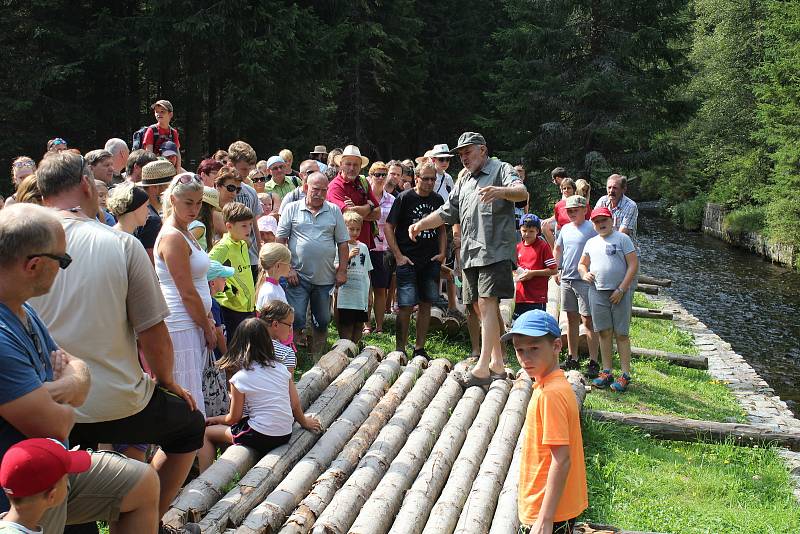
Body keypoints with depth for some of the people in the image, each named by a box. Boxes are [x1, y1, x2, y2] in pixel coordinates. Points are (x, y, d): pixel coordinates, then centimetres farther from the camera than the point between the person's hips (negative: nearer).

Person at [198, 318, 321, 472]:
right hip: (286, 435, 6)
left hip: (261, 437, -6)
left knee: (207, 433, 12)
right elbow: (295, 404, 7)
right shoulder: (281, 367, 2)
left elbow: (234, 418, -1)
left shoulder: (239, 379, -11)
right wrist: (304, 422, 26)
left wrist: (216, 419, 20)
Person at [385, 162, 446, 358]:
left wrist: (442, 253, 7)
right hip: (408, 261, -5)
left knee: (426, 305, 8)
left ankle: (420, 348, 17)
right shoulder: (404, 198, -5)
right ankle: (400, 349, 4)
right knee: (406, 306, -7)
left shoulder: (437, 200, 10)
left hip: (431, 261, 5)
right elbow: (389, 227, -5)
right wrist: (398, 256, -10)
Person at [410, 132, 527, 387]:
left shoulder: (501, 169, 2)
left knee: (487, 302, -17)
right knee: (480, 306, 8)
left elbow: (522, 192, -17)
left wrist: (500, 191, -38)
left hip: (495, 250, -8)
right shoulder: (464, 181, 26)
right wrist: (421, 225, 12)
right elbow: (447, 212, 26)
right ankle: (497, 364, 16)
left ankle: (483, 368, -21)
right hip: (470, 254, 8)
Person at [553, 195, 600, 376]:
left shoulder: (591, 228, -7)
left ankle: (593, 363, -5)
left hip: (584, 280, -7)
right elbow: (557, 249, 25)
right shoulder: (565, 229, 13)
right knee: (571, 319, 12)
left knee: (587, 320, -8)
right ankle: (572, 359, 21)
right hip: (566, 279, 7)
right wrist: (558, 269, 16)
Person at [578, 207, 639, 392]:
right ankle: (607, 372, 14)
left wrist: (621, 289, -12)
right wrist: (585, 273, 0)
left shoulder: (622, 239, -1)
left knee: (621, 334, -3)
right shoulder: (591, 243, 14)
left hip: (619, 292, -4)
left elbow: (633, 265, -7)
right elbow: (582, 264, 25)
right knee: (604, 332, 7)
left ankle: (625, 375, 2)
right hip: (597, 292, 5)